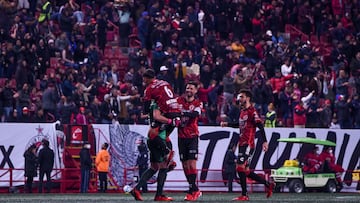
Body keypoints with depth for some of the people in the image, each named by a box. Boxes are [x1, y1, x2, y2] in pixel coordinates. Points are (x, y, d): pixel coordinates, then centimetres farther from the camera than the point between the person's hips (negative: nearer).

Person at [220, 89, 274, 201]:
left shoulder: (252, 111, -10)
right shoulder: (242, 111, 17)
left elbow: (260, 126, -15)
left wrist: (264, 141, -21)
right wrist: (227, 124, 24)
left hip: (248, 144, -10)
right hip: (242, 144, 10)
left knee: (240, 168, -13)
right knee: (246, 171, 10)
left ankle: (244, 195, -7)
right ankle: (268, 185, 20)